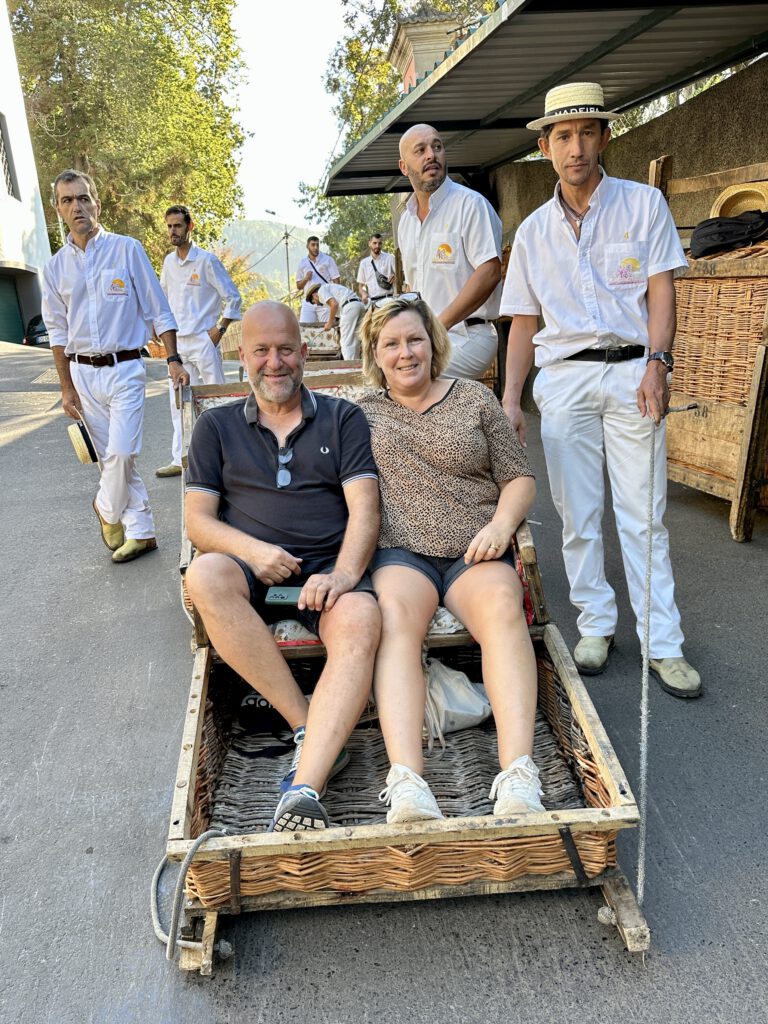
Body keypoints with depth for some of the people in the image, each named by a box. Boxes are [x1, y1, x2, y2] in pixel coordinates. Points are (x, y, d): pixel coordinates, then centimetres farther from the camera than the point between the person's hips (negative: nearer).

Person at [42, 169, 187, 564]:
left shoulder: (127, 250, -2)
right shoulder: (55, 267, 7)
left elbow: (158, 311, -1)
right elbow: (58, 332, 12)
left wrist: (173, 360, -9)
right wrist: (67, 388, 7)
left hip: (124, 369, -4)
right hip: (83, 372, 4)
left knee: (121, 453, -12)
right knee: (111, 456, 7)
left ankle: (107, 509, 18)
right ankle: (141, 531, 18)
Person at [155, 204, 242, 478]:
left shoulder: (207, 260, -7)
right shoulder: (169, 262, 11)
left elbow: (233, 298, -5)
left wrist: (219, 329, -10)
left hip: (203, 340, -6)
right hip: (177, 342, 6)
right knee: (179, 402, 7)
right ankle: (181, 460, 13)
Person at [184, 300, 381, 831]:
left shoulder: (343, 418, 13)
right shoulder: (216, 426, 17)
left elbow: (364, 508, 1)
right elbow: (198, 519, 8)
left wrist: (343, 574, -19)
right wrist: (254, 551, -13)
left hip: (329, 569, -1)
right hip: (252, 569, 1)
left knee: (361, 621, -33)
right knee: (206, 575, -32)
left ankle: (304, 789, -41)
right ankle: (310, 728, -25)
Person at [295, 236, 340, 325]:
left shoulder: (328, 260, 2)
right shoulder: (302, 262, 10)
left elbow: (336, 281, 0)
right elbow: (299, 286, 15)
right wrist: (305, 279, -6)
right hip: (308, 303, 3)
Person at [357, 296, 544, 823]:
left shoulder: (475, 398, 16)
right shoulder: (362, 413, 18)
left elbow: (520, 477, 14)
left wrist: (501, 524, -7)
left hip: (476, 551, 1)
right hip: (400, 552, 0)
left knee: (502, 602, -33)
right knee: (394, 613, -34)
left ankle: (518, 776, -41)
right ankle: (406, 781, -45)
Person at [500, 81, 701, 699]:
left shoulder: (643, 204, 8)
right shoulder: (533, 231, 14)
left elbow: (661, 289, 1)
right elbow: (524, 322, 13)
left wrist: (656, 363, -15)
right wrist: (510, 399, 4)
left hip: (632, 370, -2)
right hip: (563, 377, 2)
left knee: (643, 514, -3)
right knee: (577, 511, 4)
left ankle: (663, 644, 6)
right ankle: (596, 625, 18)